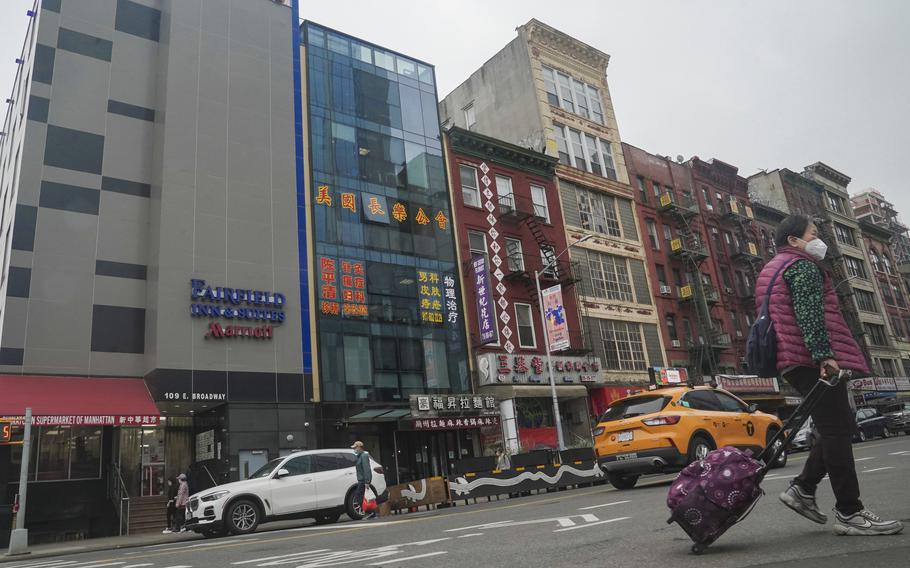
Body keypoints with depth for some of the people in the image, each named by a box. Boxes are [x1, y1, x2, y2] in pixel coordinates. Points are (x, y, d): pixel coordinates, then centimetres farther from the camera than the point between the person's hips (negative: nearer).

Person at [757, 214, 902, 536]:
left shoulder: (773, 270, 27)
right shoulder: (802, 266, -4)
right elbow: (809, 313, -18)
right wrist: (824, 355, -25)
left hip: (794, 361, 10)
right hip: (814, 360, -10)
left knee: (838, 429, 13)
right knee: (837, 431, -8)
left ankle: (802, 488, 11)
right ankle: (849, 513, -5)